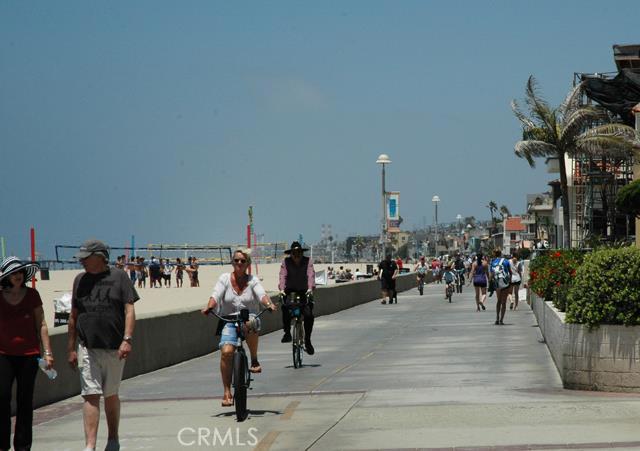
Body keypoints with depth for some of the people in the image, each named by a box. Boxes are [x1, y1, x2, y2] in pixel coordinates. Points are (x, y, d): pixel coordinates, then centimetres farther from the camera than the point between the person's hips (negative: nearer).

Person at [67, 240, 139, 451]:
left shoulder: (119, 277, 0)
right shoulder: (80, 280, 9)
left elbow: (129, 310, -4)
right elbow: (73, 316, 14)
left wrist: (127, 339, -15)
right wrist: (71, 348, 12)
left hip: (114, 348, -2)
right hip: (88, 348, 2)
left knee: (111, 396, 10)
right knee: (91, 396, -9)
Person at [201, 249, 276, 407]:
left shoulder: (253, 280, 4)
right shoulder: (225, 278, 4)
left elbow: (261, 294, -12)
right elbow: (216, 295, -9)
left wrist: (269, 304, -34)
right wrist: (209, 306, -30)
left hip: (249, 318, -1)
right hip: (228, 321, 1)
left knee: (250, 324, -39)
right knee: (226, 352, -20)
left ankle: (254, 360, -17)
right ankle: (227, 392, -10)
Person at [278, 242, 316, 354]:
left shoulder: (308, 261, -4)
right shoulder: (286, 262, -3)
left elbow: (311, 275, -17)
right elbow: (282, 275, -14)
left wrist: (310, 288, -34)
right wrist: (281, 289, -31)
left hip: (304, 291, 0)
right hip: (290, 290, 0)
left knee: (309, 315, -15)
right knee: (285, 307, -29)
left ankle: (307, 341, 1)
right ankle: (287, 332, -11)